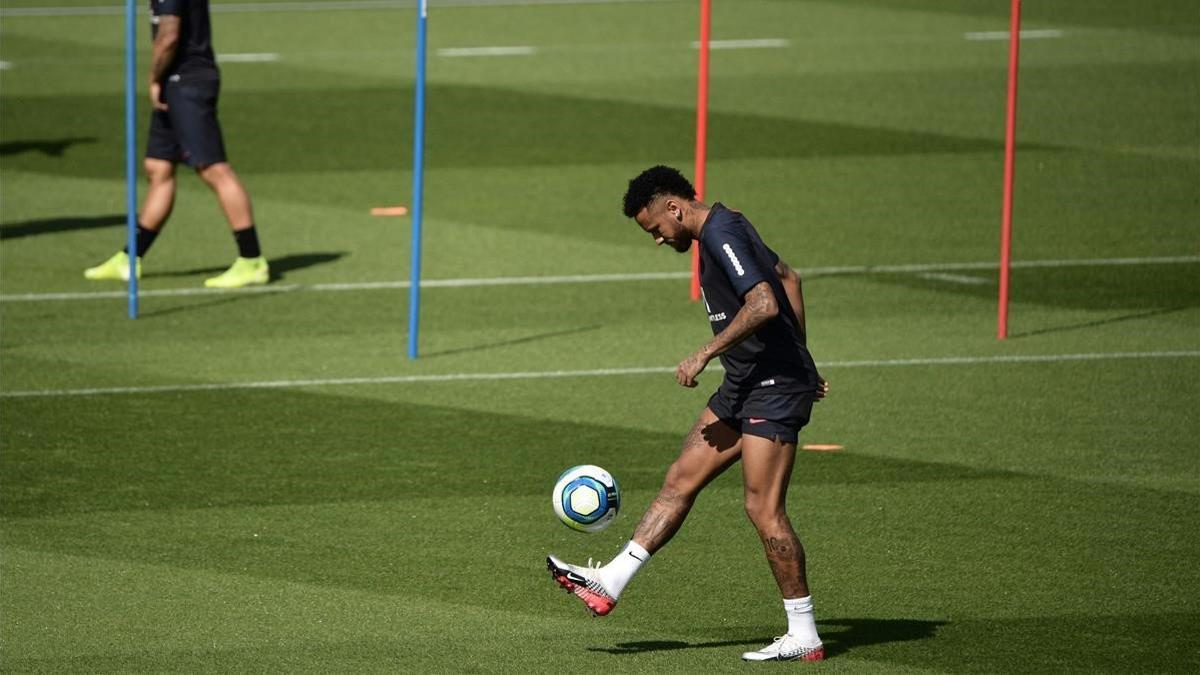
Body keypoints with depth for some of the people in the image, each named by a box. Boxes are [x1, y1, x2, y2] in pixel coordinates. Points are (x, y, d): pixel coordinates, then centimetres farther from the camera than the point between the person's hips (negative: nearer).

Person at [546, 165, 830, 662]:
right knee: (681, 480, 10)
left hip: (774, 387, -11)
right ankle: (609, 583, 13)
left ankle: (804, 638, -3)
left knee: (763, 509, -9)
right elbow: (787, 279, 26)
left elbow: (765, 304, -29)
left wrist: (705, 354, -20)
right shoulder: (724, 229, 14)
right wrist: (801, 360, 28)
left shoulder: (722, 236, -17)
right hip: (745, 385, 11)